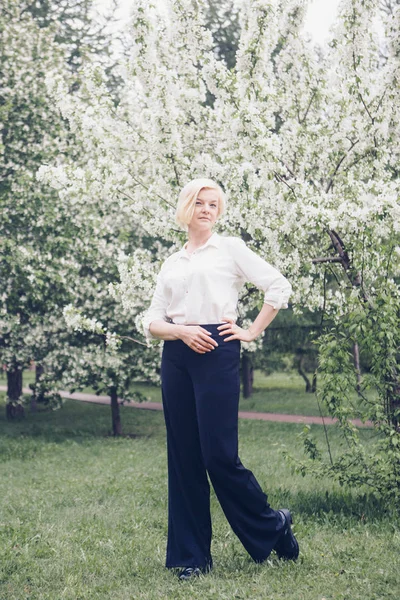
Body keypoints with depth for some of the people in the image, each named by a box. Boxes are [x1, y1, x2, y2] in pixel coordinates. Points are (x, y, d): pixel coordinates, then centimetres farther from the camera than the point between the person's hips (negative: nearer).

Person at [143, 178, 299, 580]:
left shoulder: (229, 248, 7)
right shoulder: (171, 264, 18)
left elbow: (279, 286, 0)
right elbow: (152, 322, 11)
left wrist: (253, 332, -2)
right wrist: (181, 331, -8)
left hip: (217, 354, -5)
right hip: (176, 357, 5)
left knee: (219, 455, -9)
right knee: (183, 457, 4)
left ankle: (274, 528, 14)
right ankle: (191, 556, 11)